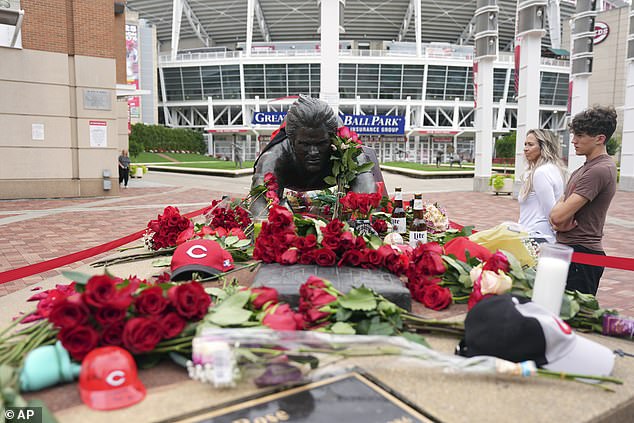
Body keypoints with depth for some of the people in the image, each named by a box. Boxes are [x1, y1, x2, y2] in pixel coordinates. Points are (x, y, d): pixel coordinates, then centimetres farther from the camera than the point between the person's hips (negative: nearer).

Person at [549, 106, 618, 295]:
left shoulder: (600, 170, -16)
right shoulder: (586, 168, 17)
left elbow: (559, 215, -21)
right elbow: (555, 212, 15)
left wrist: (559, 220, 2)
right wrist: (559, 222, -7)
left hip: (581, 253, -10)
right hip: (570, 250, 10)